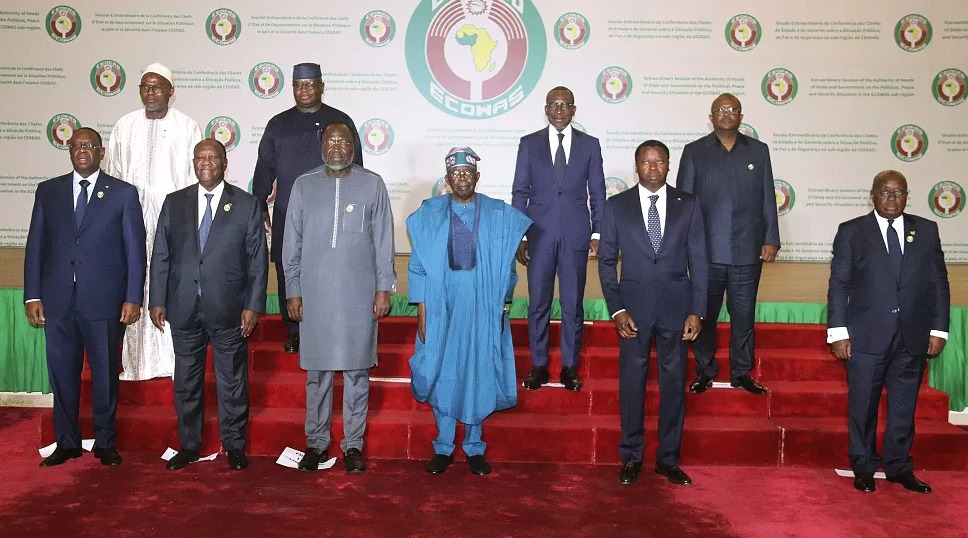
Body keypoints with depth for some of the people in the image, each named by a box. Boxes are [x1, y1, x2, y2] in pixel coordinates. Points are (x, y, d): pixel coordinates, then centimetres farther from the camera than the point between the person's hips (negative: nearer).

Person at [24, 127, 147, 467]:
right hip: (58, 300, 3)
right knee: (62, 374, 9)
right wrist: (32, 296, 1)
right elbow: (35, 246, 8)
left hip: (105, 301, -2)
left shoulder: (124, 193, 3)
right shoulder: (48, 191, 10)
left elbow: (135, 249, 0)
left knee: (106, 375, 6)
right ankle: (67, 443, 23)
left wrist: (133, 298, -7)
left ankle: (105, 443, 20)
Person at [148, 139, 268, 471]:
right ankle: (189, 446, 25)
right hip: (184, 309, 3)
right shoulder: (174, 203, 8)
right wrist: (157, 300, 1)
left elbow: (258, 260, -1)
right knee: (186, 380, 11)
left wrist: (253, 306, -7)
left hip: (228, 309, -2)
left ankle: (234, 446, 18)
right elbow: (160, 256, 8)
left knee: (232, 381, 5)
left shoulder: (247, 205, 1)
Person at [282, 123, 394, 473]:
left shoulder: (372, 185, 3)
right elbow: (292, 244, 8)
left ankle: (353, 444, 16)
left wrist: (384, 288, 0)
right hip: (315, 293, 1)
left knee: (357, 370, 4)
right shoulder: (304, 185, 6)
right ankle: (316, 442, 20)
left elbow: (383, 242, 4)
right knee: (317, 370, 7)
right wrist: (293, 292, 5)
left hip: (359, 294, -1)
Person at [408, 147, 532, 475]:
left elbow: (506, 268, 5)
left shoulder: (499, 216, 2)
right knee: (442, 375, 6)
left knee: (479, 376, 6)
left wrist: (502, 308, 1)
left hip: (483, 310, 0)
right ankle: (443, 448, 20)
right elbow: (419, 267, 3)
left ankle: (474, 448, 22)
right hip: (441, 309, 0)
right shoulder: (429, 215, 2)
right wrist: (422, 312, -2)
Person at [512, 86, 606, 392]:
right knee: (538, 303, 5)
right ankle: (539, 365, 17)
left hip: (575, 235, 0)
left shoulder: (590, 145, 6)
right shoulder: (529, 144, 5)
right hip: (539, 235, 0)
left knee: (573, 303, 5)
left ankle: (570, 366, 17)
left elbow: (597, 192, 7)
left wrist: (597, 233, 0)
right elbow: (520, 192, 5)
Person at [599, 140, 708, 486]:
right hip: (634, 305, -1)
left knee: (674, 382, 7)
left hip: (676, 305, 1)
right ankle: (631, 458, 19)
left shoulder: (688, 205, 5)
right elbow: (607, 260, 3)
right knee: (631, 382, 5)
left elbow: (698, 260, 4)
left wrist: (697, 311, -3)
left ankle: (668, 459, 20)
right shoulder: (616, 206, 3)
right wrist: (616, 309, -6)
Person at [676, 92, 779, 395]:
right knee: (704, 314, 7)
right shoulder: (694, 152, 5)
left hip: (747, 252, 1)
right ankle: (705, 372, 21)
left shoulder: (759, 151, 10)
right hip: (706, 252, -1)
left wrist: (771, 239, 3)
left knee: (744, 315, 7)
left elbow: (768, 199, 9)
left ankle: (742, 373, 21)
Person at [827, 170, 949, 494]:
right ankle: (863, 469, 21)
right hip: (867, 337, -2)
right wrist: (838, 332, -7)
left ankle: (899, 467, 25)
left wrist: (938, 329, 3)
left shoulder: (926, 231, 9)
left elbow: (938, 283, 9)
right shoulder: (851, 232, 1)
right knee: (863, 407, 6)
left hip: (913, 339, 3)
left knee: (904, 407, 11)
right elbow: (838, 285, -1)